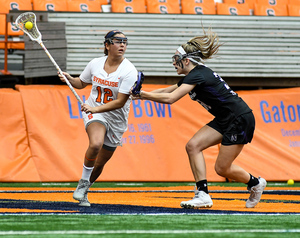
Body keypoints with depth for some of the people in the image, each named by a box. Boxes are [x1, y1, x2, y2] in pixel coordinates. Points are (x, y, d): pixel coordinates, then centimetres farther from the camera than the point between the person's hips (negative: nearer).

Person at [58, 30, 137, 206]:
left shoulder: (129, 71, -15)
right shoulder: (95, 64, -4)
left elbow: (120, 102, -20)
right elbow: (82, 83, 16)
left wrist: (96, 109, -29)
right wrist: (69, 79, -6)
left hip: (116, 120, 0)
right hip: (93, 113, 0)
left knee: (99, 164, 9)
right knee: (96, 143, -33)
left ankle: (83, 191, 36)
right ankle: (84, 181, -13)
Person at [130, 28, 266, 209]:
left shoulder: (197, 75, -21)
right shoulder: (193, 75, 9)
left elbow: (169, 98, -29)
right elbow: (166, 91, 17)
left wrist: (145, 95, -19)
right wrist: (144, 94, 3)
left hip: (240, 119, -10)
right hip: (225, 120, 10)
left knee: (222, 168, -5)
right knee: (193, 146, -5)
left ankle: (255, 183, 21)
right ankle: (203, 195, -6)